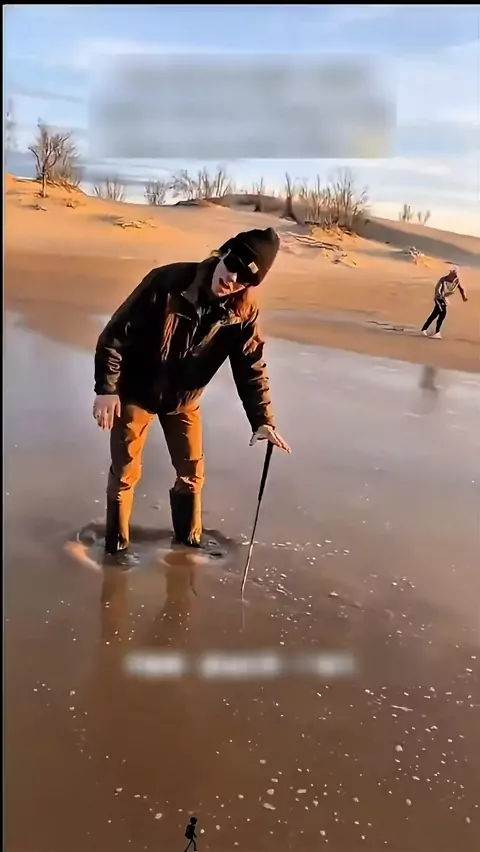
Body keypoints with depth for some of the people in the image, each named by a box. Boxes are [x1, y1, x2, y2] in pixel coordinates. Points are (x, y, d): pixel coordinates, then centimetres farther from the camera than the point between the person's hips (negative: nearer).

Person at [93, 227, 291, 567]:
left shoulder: (244, 310, -17)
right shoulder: (167, 281, -28)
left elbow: (252, 366, -10)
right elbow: (117, 332, -22)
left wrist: (263, 420, -18)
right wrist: (107, 389, -21)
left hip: (184, 399, 4)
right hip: (136, 391, -3)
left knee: (192, 471, 12)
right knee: (126, 472, 5)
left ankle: (190, 537, 34)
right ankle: (117, 543, 24)